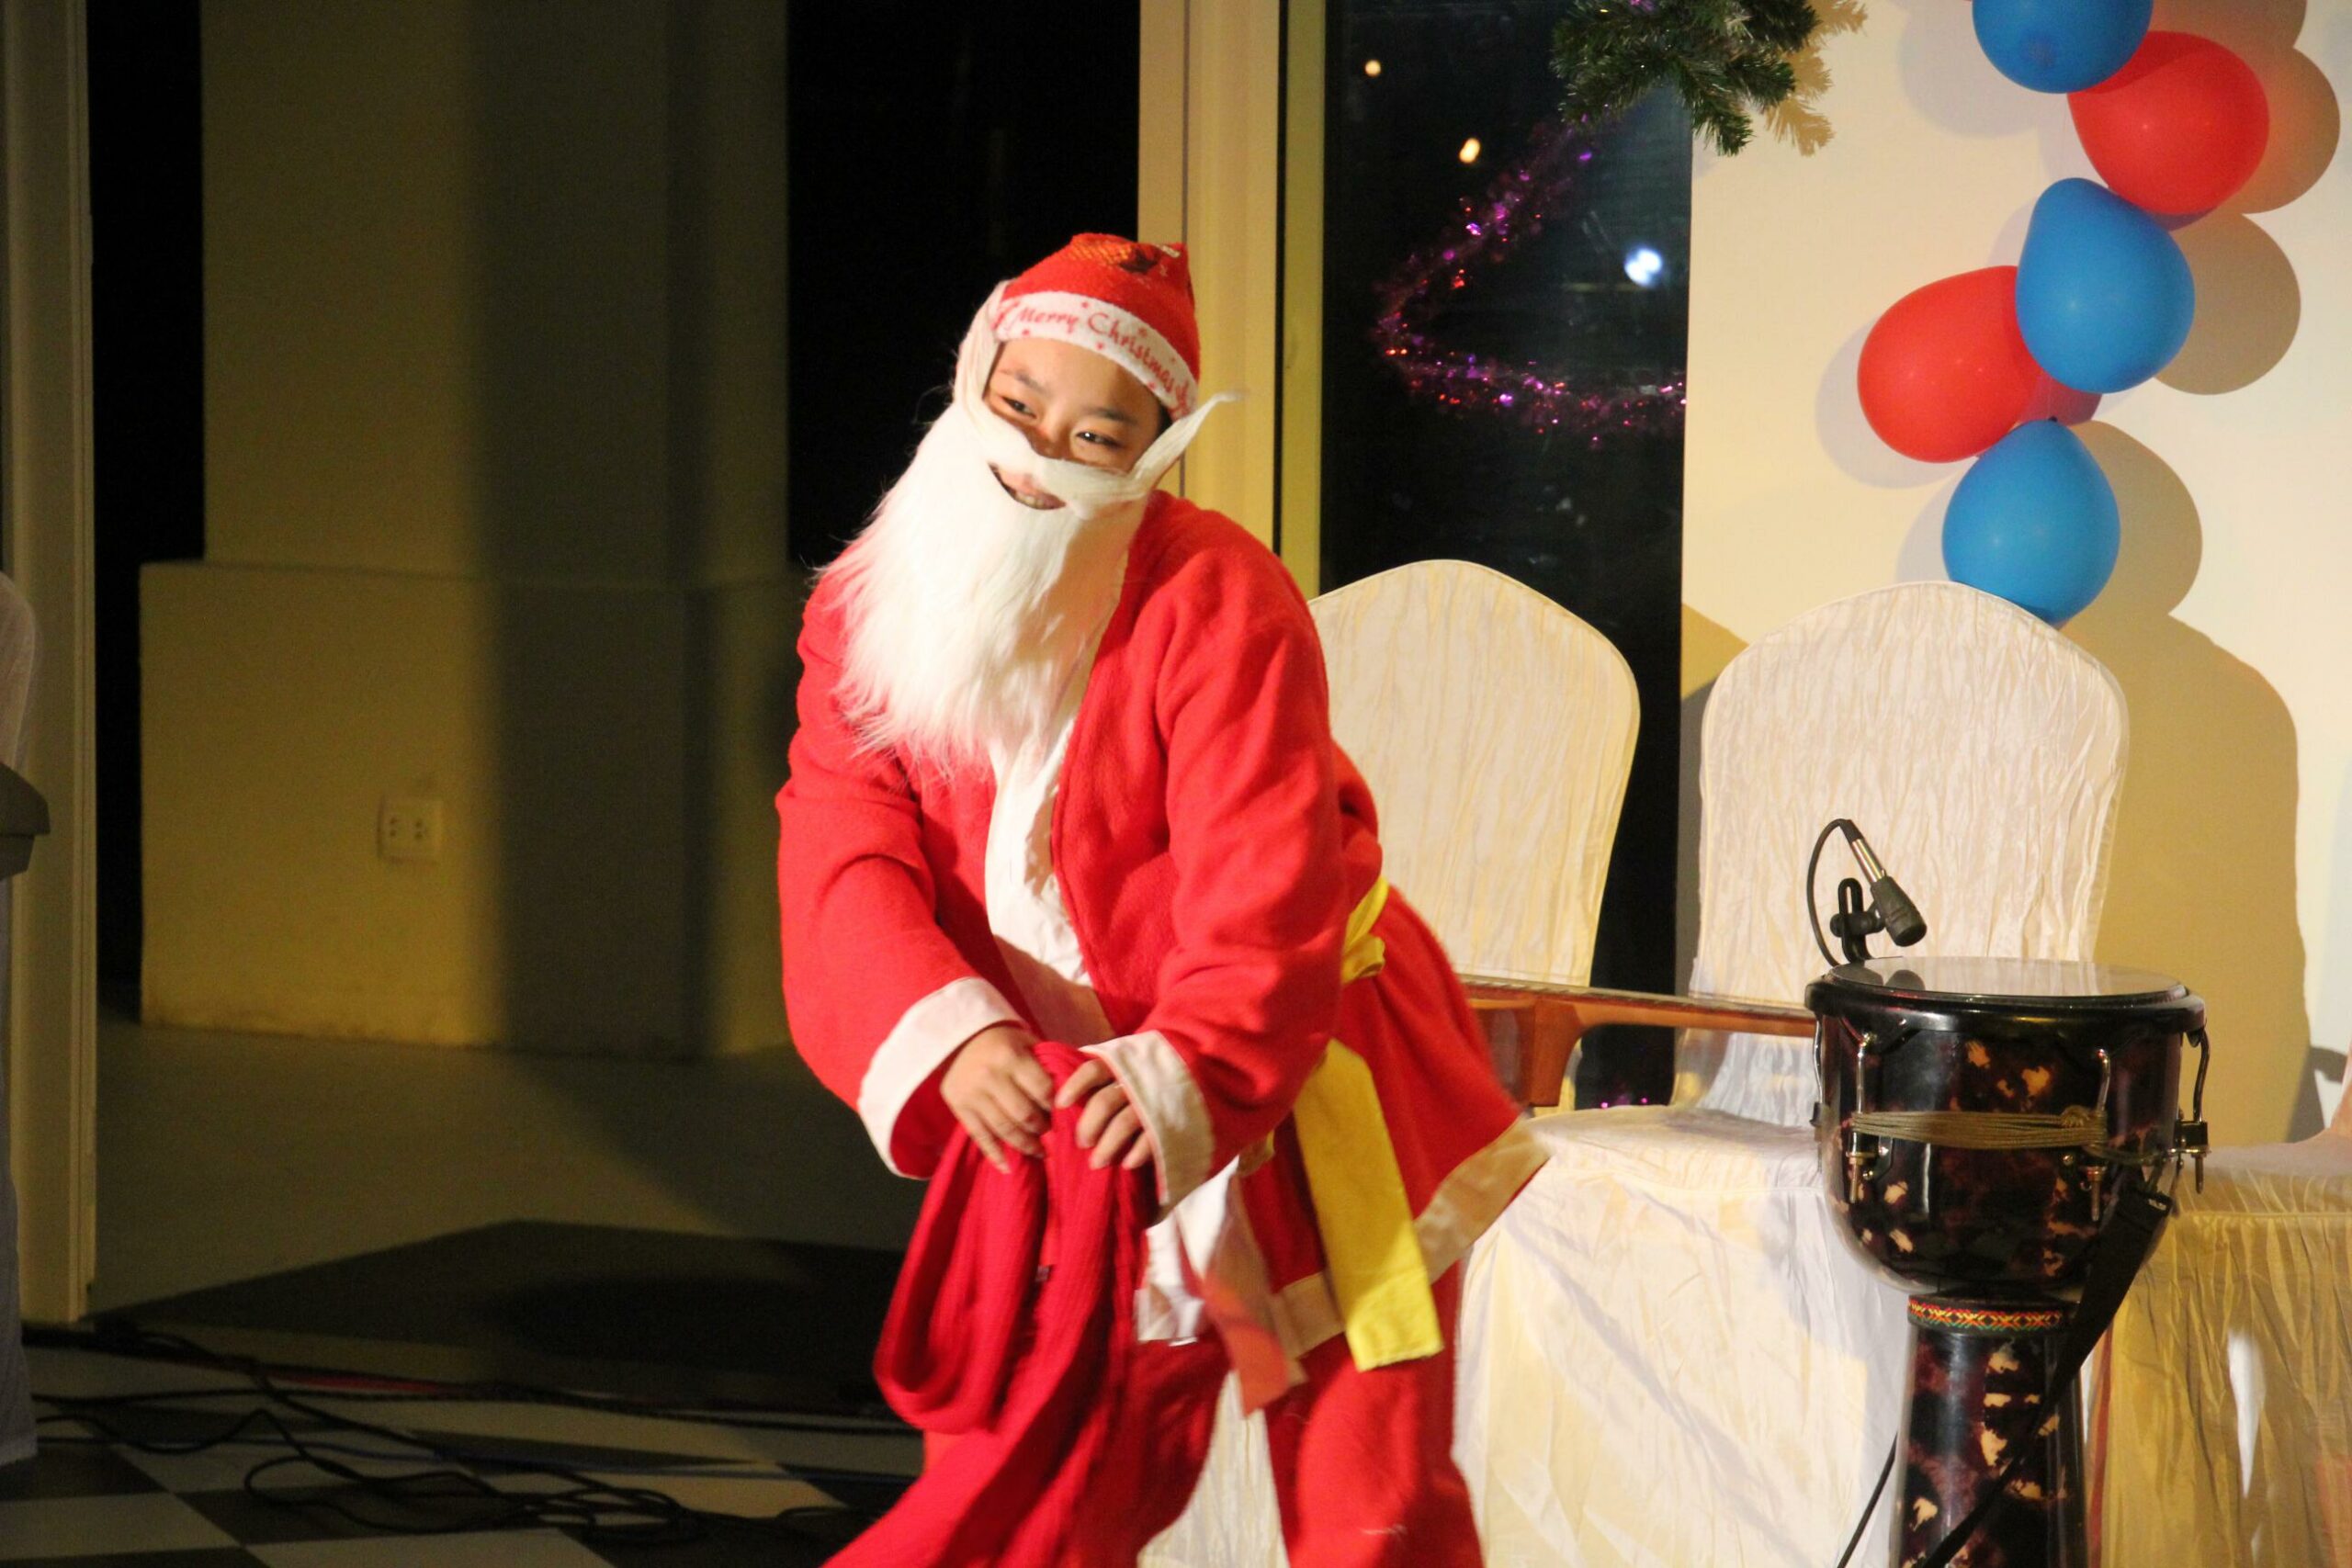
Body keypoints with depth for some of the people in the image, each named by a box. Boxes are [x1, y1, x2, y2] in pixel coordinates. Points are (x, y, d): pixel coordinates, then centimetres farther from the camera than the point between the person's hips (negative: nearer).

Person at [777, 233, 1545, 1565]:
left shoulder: (1217, 596, -18)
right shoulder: (868, 613, -4)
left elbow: (1265, 879, -26)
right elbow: (848, 869, -14)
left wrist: (1194, 1072, -43)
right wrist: (953, 1040, -33)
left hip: (1299, 1101, -4)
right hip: (1074, 1117, 4)